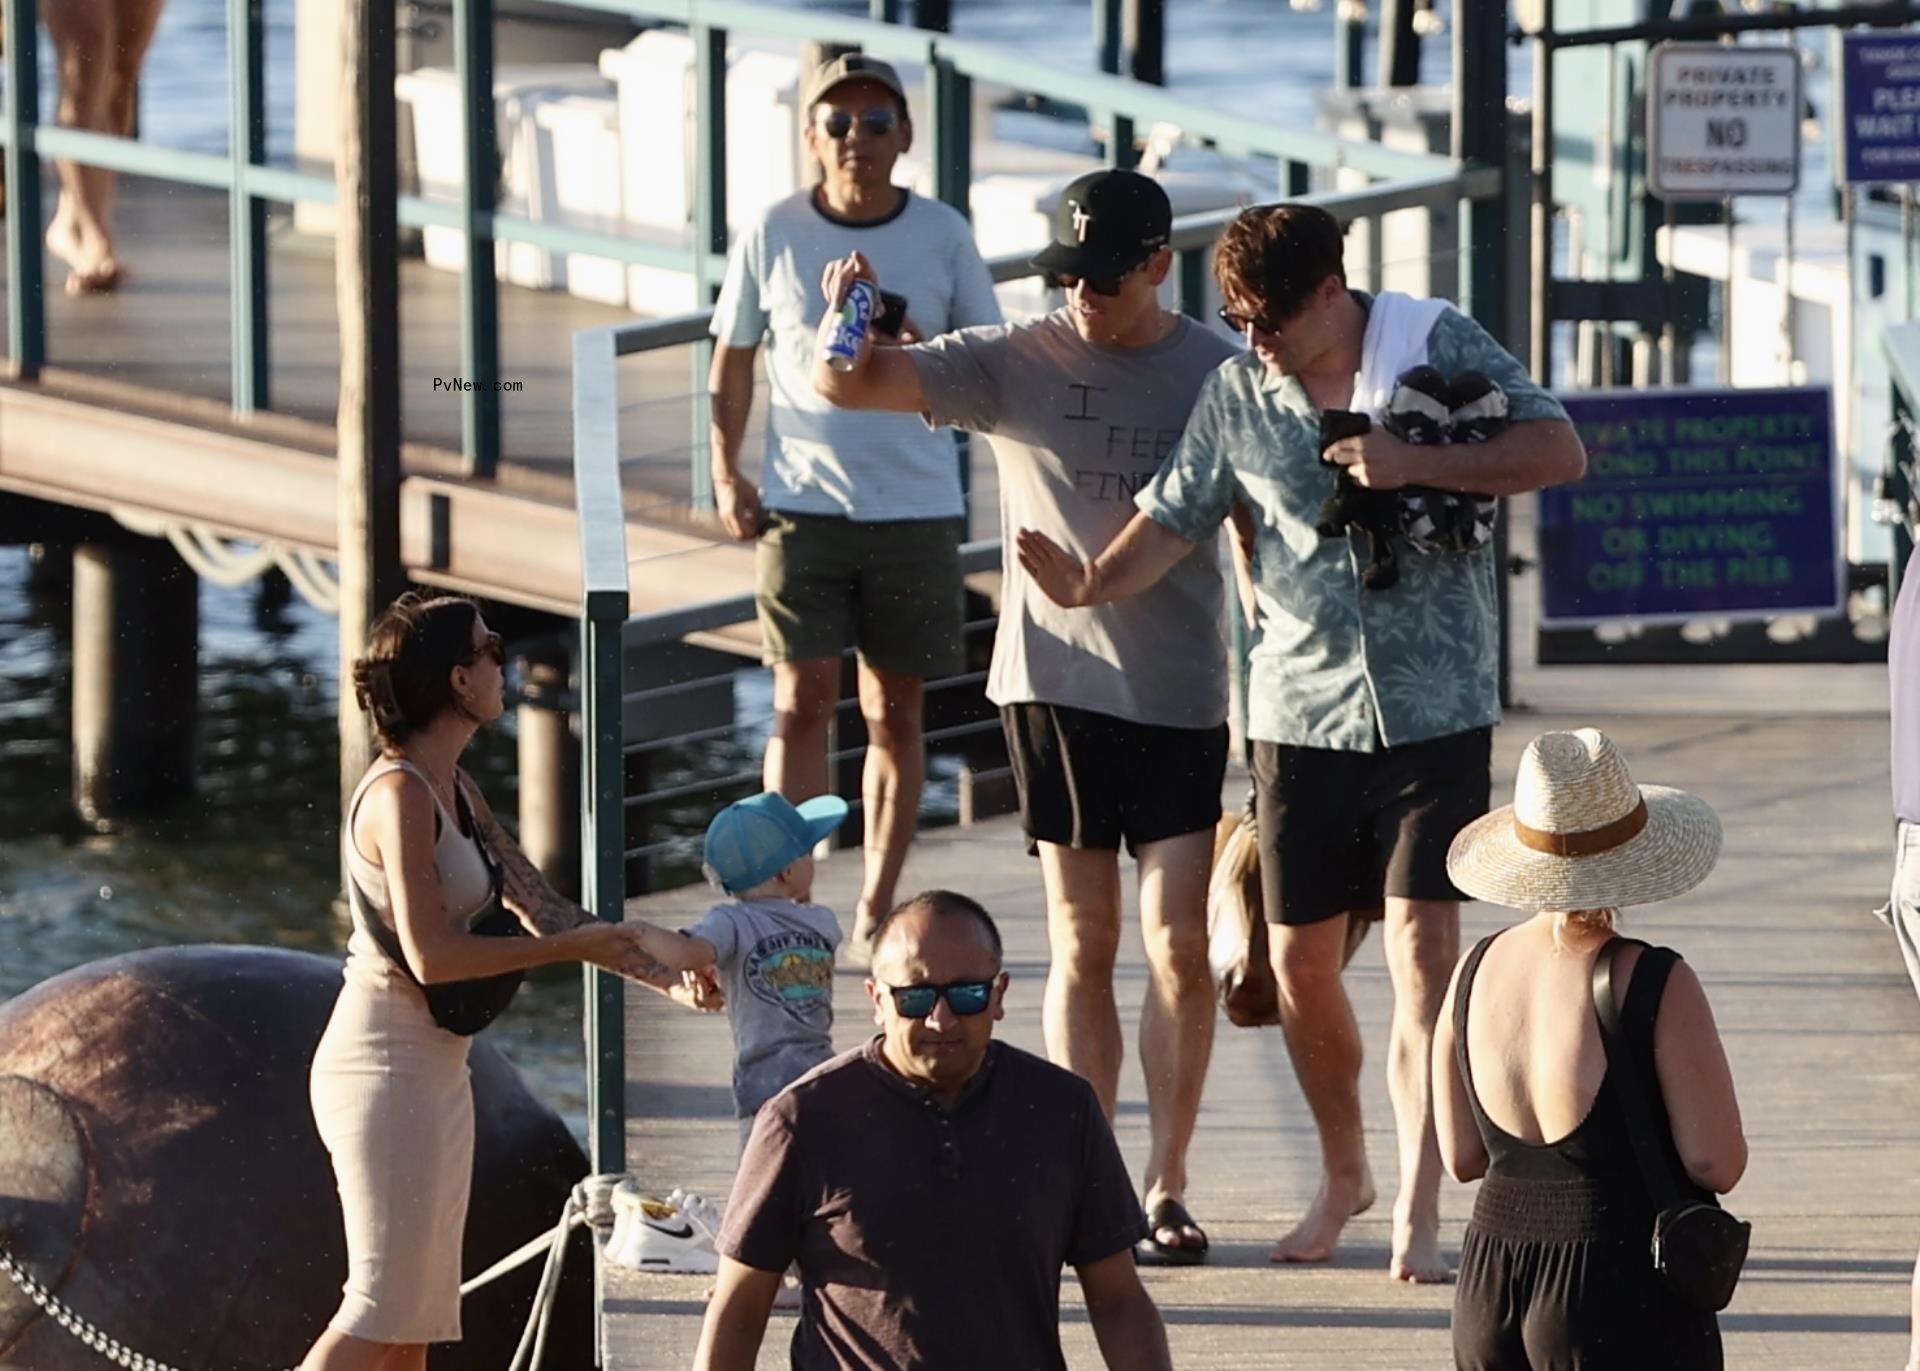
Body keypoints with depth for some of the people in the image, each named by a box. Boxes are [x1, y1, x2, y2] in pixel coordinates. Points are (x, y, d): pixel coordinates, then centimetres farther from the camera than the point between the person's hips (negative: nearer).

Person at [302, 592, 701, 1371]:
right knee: (384, 1302, -10)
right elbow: (431, 956, -23)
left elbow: (544, 908, 14)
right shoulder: (401, 795, -18)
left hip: (436, 1066, 10)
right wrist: (572, 948, -14)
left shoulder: (458, 794, 11)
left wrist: (666, 980, 7)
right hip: (386, 1064, -10)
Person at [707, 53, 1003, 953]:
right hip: (802, 505, -1)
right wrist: (726, 472, -2)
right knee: (802, 699, -9)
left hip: (917, 508, 1)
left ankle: (877, 903, 17)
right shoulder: (772, 236, 1)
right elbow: (734, 360, 9)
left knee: (895, 710, 7)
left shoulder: (943, 236, 2)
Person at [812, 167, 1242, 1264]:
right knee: (1082, 946, 6)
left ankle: (1166, 1188, 5)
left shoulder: (1220, 375, -1)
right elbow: (849, 387, -4)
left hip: (1181, 691, -1)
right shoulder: (1017, 363, 0)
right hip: (1056, 680, 1)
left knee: (1179, 943, -4)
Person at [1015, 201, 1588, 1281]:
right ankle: (1344, 1172, 29)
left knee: (1424, 943, -12)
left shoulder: (1439, 346, -4)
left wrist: (1416, 463, -19)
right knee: (1301, 958, 6)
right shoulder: (1237, 392, 4)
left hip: (1437, 701, -3)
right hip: (1303, 707, 3)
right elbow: (1176, 521, 4)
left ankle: (1420, 1213, -12)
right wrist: (1093, 582, -16)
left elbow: (1561, 452, -7)